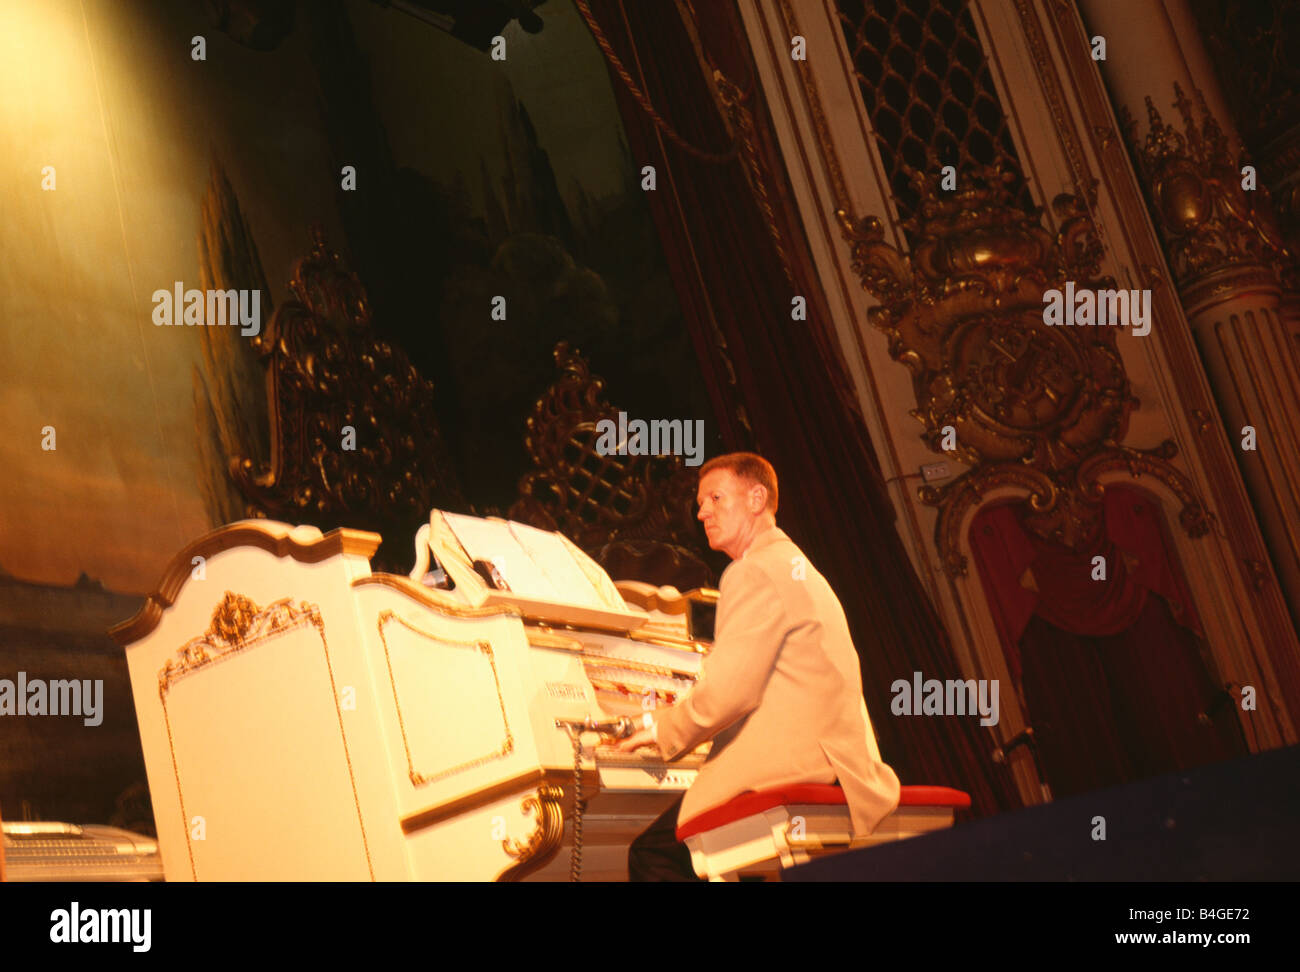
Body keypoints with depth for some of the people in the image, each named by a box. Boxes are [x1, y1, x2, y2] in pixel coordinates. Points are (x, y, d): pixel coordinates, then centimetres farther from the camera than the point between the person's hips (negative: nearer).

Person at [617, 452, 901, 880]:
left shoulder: (757, 573, -9)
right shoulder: (795, 567, 25)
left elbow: (729, 690, -17)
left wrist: (664, 728, -1)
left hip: (794, 771, -10)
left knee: (652, 854, -9)